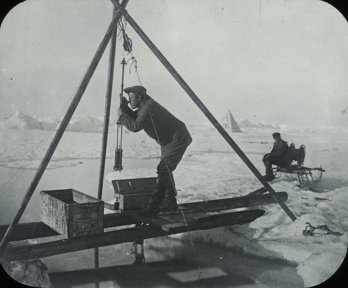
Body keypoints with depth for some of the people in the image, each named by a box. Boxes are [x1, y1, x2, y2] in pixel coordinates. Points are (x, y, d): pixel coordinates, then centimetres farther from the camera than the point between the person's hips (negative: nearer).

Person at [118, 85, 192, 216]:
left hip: (178, 139, -11)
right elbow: (136, 119, 17)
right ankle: (170, 203, 20)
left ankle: (153, 207, -15)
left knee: (163, 170, -16)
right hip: (169, 140, 11)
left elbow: (135, 126, -28)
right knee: (165, 170, 12)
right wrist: (126, 109, 2)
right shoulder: (145, 106, 8)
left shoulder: (149, 108, -23)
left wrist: (122, 115, -14)